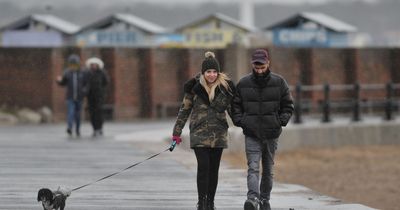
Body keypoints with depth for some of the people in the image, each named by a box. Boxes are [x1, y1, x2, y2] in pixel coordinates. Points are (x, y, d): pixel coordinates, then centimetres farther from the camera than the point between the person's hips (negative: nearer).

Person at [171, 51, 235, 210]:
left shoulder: (225, 87, 0)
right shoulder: (195, 87, -2)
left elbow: (231, 108, 9)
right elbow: (184, 109, 5)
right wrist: (177, 132, 5)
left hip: (218, 134, 2)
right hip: (199, 132, -2)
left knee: (214, 168, 5)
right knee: (203, 166, -12)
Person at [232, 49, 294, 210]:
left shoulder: (279, 82, 0)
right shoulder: (243, 84, 0)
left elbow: (288, 106, 8)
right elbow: (235, 106, 10)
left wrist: (281, 121, -5)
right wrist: (240, 121, -4)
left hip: (271, 134, 1)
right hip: (251, 134, -1)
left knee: (268, 169, 12)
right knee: (253, 168, -16)